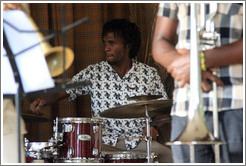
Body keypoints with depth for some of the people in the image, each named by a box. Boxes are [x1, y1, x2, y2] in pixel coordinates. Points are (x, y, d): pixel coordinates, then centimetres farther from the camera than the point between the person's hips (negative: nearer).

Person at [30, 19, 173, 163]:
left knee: (168, 155, -27)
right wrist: (44, 101, -19)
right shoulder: (94, 73, 6)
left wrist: (153, 127, -8)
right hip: (106, 141, 0)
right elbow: (65, 90, 1)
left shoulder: (149, 74, 6)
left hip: (140, 141, 1)